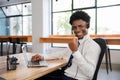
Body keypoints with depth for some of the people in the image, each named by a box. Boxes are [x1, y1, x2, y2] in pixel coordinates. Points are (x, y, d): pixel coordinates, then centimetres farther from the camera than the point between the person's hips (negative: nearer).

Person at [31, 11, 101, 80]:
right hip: (64, 74, 7)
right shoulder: (75, 42, 9)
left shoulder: (93, 46, -15)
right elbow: (63, 54, 22)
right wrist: (43, 57, 11)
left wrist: (76, 51, -27)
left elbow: (90, 74, -23)